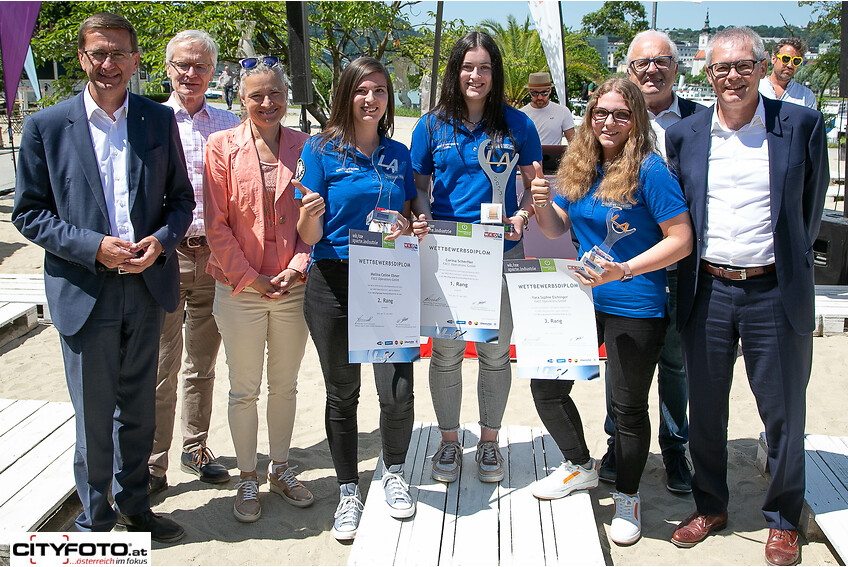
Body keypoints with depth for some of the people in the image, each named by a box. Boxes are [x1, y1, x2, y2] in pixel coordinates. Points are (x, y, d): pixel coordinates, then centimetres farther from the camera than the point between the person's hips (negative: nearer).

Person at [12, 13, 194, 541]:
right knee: (94, 414, 7)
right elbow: (29, 212, -1)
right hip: (84, 292, -2)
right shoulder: (46, 126, -2)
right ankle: (96, 519, 27)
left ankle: (135, 506, 34)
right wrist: (94, 247, -15)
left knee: (138, 408, 15)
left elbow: (181, 197, 10)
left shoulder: (160, 120, 5)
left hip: (147, 285, 3)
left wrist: (161, 240, -10)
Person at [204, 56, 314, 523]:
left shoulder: (303, 146, 3)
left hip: (293, 289, 2)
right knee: (244, 389, 8)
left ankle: (280, 470, 32)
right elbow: (216, 224, -5)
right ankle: (247, 479, 25)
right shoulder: (222, 145, -3)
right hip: (239, 290, -2)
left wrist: (297, 268, -9)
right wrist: (250, 278, -10)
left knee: (285, 385, 14)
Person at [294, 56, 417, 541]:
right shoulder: (322, 150, -2)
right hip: (335, 284, -2)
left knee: (398, 391, -6)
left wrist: (405, 227, -5)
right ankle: (349, 492, 28)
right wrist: (310, 215, -25)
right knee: (342, 394, 9)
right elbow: (308, 237, -3)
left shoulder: (398, 155, 8)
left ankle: (395, 474, 23)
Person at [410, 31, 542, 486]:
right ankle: (449, 440, 26)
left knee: (495, 353, 9)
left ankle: (489, 441, 27)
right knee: (446, 352, 7)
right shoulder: (432, 125, 4)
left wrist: (522, 216, -11)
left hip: (501, 253, 0)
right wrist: (422, 217, -12)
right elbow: (419, 186, 8)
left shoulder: (516, 124, 2)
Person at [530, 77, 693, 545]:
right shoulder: (578, 167, 6)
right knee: (545, 385, 9)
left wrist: (623, 271, -25)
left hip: (636, 309, -6)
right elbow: (557, 230, 13)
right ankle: (580, 465, 35)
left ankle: (627, 496, 30)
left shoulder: (649, 170, -13)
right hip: (583, 297, 6)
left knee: (628, 406, 6)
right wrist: (542, 205, -9)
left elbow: (681, 240, -16)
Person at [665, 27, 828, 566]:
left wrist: (787, 259, 13)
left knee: (784, 412, 9)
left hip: (775, 293, -2)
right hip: (707, 292, 2)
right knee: (705, 409, 13)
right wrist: (691, 272, 9)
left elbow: (812, 204, 9)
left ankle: (784, 519, 29)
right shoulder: (684, 134, 4)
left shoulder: (801, 125, -2)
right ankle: (710, 505, 32)